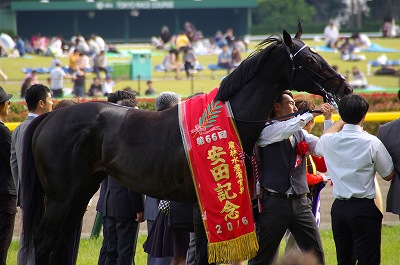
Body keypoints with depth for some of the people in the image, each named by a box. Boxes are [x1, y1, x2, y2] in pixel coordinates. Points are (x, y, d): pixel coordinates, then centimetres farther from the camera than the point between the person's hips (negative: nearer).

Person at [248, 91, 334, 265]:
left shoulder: (300, 134, 17)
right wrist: (313, 113, -15)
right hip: (274, 203, -6)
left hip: (300, 203, 6)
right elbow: (285, 129, -19)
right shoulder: (266, 131, -1)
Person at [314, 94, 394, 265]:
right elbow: (388, 175, 0)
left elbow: (317, 147, 28)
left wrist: (341, 121, 35)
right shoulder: (372, 143, -11)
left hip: (338, 208, 5)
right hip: (364, 209, -5)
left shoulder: (329, 141, 1)